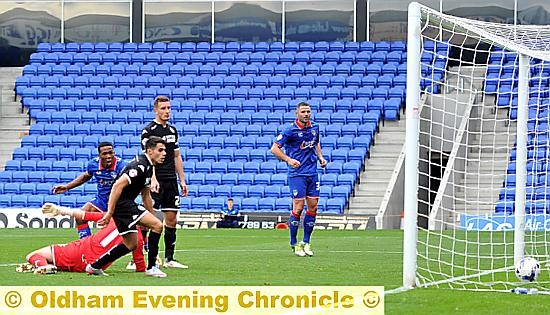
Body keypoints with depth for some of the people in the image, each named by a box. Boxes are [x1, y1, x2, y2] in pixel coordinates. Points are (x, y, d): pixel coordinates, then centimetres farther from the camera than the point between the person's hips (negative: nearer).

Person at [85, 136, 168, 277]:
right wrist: (109, 213, -28)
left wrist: (153, 215, 26)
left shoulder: (148, 167, 14)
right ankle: (151, 267, -9)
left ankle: (94, 266, 24)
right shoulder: (140, 166, -19)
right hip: (122, 204, -11)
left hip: (127, 204, 11)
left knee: (131, 244, 18)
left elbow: (145, 195, 26)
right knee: (157, 225, -14)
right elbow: (118, 186, -26)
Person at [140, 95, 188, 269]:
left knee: (172, 220, 8)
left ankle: (169, 259, 15)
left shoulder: (172, 130, 15)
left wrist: (182, 180, 16)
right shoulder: (149, 130, -7)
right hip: (156, 182, -7)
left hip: (171, 181, 7)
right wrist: (153, 179, -28)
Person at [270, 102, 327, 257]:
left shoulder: (314, 127, 8)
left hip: (312, 173, 6)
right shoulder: (291, 130, -11)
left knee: (313, 206, 3)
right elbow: (274, 148, -10)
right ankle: (294, 243, 4)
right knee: (298, 207, -8)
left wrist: (321, 157, 11)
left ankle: (306, 242, 13)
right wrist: (288, 160, -22)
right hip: (297, 173, -6)